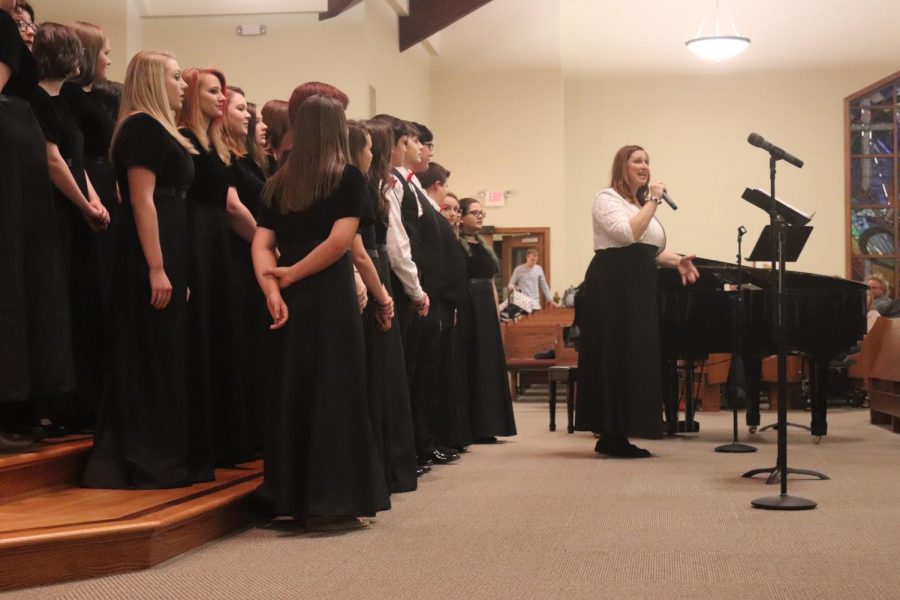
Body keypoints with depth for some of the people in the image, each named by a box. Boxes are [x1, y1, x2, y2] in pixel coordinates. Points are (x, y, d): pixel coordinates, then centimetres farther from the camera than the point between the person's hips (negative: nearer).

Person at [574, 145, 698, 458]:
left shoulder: (643, 204, 22)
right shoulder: (607, 198, -5)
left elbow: (653, 249, 22)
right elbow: (629, 233, -21)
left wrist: (678, 261, 3)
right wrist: (652, 201, -13)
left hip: (639, 289, 9)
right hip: (612, 286, -9)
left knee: (635, 360, 7)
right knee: (613, 359, -7)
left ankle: (618, 435, 12)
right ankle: (610, 436, -2)